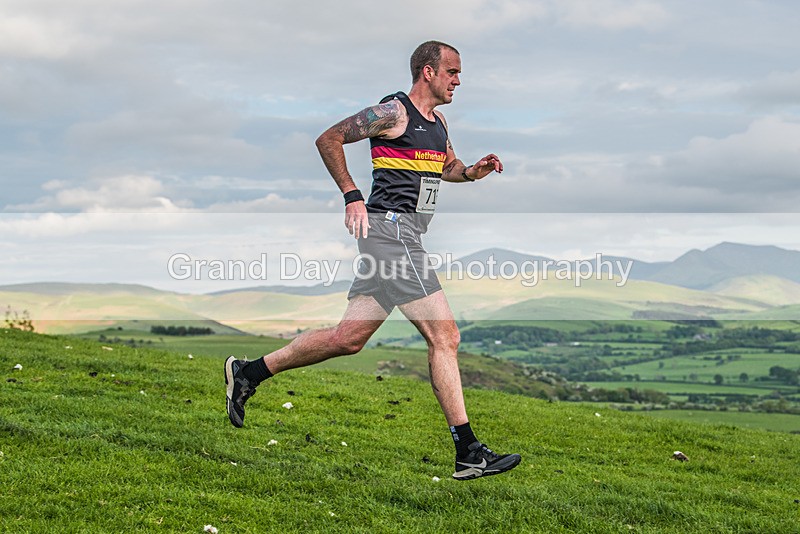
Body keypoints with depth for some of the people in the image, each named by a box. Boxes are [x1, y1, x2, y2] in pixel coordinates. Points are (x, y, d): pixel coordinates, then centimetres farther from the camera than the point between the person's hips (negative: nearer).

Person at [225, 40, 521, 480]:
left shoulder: (438, 121, 18)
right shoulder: (394, 112, -8)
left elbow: (446, 167, 34)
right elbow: (328, 139, -7)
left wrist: (472, 172, 12)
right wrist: (352, 196, -14)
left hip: (403, 235, 10)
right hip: (390, 229, -10)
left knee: (348, 337, 10)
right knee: (444, 337, -10)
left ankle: (248, 373, 21)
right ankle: (468, 453, -7)